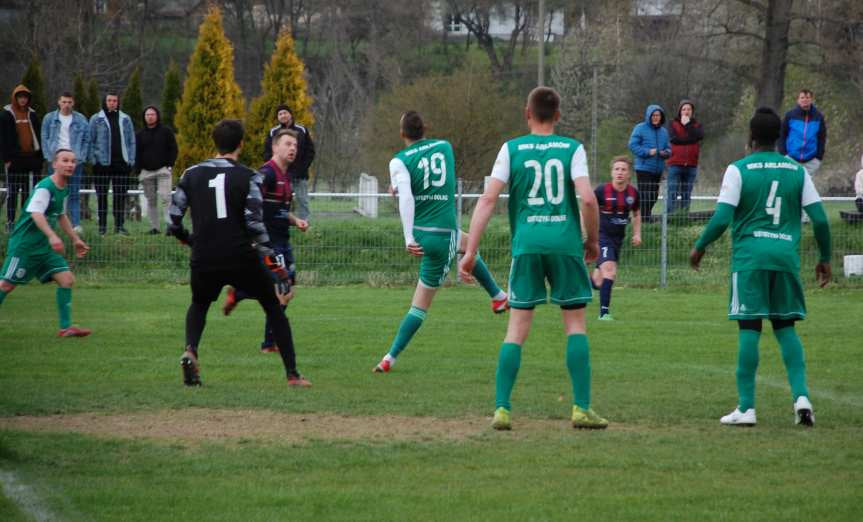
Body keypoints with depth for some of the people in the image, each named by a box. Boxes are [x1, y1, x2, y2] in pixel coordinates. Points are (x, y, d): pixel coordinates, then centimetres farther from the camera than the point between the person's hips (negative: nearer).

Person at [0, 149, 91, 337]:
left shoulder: (63, 189, 10)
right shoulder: (44, 187, -18)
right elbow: (36, 213, -33)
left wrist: (75, 240, 29)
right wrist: (52, 236, -46)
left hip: (45, 247, 8)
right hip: (24, 244, -8)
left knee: (67, 279, -3)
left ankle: (66, 327, 0)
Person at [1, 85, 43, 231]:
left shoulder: (32, 115, 11)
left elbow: (38, 136, 13)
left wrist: (40, 157, 7)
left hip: (32, 158, 3)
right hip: (14, 159, -3)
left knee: (28, 192, 5)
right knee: (12, 192, 0)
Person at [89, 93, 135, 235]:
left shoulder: (125, 119, 10)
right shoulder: (96, 119, 3)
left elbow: (131, 141, 12)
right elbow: (90, 141, 3)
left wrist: (131, 160, 3)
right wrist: (93, 159, -7)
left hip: (121, 163, 2)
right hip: (102, 163, -2)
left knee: (120, 195, 3)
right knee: (102, 195, 2)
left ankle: (119, 225, 9)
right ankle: (102, 226, 6)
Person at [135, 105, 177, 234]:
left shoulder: (166, 132, 6)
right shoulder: (140, 134, 12)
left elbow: (173, 149, 6)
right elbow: (136, 153, 13)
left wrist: (169, 165, -5)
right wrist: (138, 170, 2)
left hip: (163, 170, -3)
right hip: (146, 172, 3)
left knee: (165, 197, -15)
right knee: (151, 200, 3)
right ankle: (154, 227, 5)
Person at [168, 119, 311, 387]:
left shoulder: (192, 174, 5)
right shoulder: (248, 177, -5)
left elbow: (174, 217, 5)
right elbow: (255, 222, -12)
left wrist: (188, 239, 25)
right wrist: (272, 261, -8)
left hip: (204, 261, 3)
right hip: (241, 259, -3)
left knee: (199, 305, 30)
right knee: (274, 309, 15)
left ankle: (190, 351, 0)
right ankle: (292, 374, 10)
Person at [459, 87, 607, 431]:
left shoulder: (512, 149, 6)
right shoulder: (572, 149, 5)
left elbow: (488, 199, -2)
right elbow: (588, 198, -8)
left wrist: (470, 251, -1)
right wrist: (592, 240, 8)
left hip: (527, 243, 1)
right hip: (566, 242, -1)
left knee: (517, 328, 4)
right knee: (575, 324, 8)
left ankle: (502, 409, -3)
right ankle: (582, 408, 4)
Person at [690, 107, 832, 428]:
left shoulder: (739, 170, -2)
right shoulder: (797, 171, 8)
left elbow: (722, 218, -9)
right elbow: (820, 219, 4)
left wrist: (700, 247, 7)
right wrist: (825, 259, 16)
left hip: (750, 256, -3)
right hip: (786, 257, 3)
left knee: (749, 328, -2)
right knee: (785, 328, 13)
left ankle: (746, 408, -3)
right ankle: (801, 396, -3)